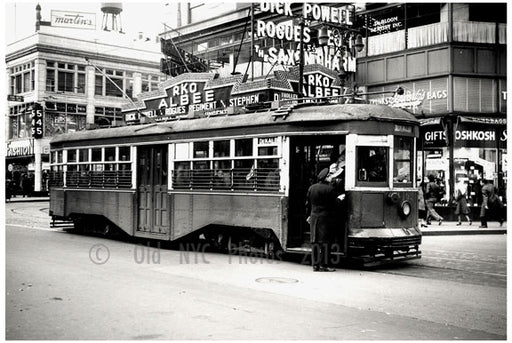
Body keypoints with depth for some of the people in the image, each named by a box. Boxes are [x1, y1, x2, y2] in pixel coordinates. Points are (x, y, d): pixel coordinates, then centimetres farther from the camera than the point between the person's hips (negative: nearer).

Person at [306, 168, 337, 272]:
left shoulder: (311, 188, 7)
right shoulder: (330, 189, -10)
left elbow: (308, 204, 12)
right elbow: (333, 205, -7)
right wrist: (334, 219, 4)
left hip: (314, 217, 5)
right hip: (326, 217, -5)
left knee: (314, 241, 8)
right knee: (325, 241, -1)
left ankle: (315, 265, 9)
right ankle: (323, 265, -1)